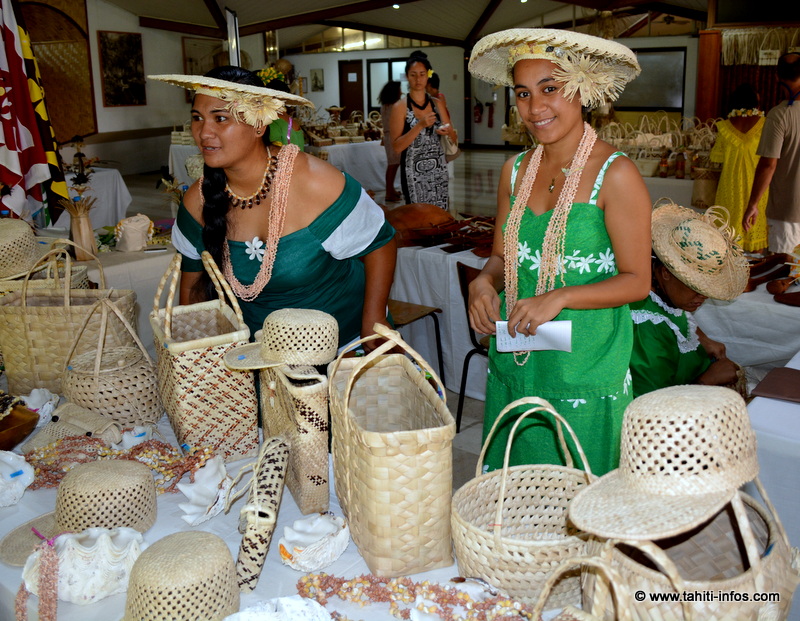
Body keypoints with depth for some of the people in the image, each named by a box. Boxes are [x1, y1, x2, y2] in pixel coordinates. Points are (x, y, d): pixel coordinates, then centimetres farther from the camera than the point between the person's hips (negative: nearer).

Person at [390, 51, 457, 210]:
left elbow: (454, 139, 14)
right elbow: (397, 146, -11)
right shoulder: (400, 107, -5)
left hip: (438, 170, 4)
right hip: (415, 173, -4)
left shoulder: (437, 103, 9)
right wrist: (420, 126, -21)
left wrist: (448, 131, -9)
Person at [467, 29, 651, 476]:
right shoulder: (516, 170, 5)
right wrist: (484, 283, -9)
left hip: (585, 366, -5)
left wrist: (559, 297, -24)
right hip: (515, 361, 5)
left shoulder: (616, 175, -13)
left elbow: (636, 280, -11)